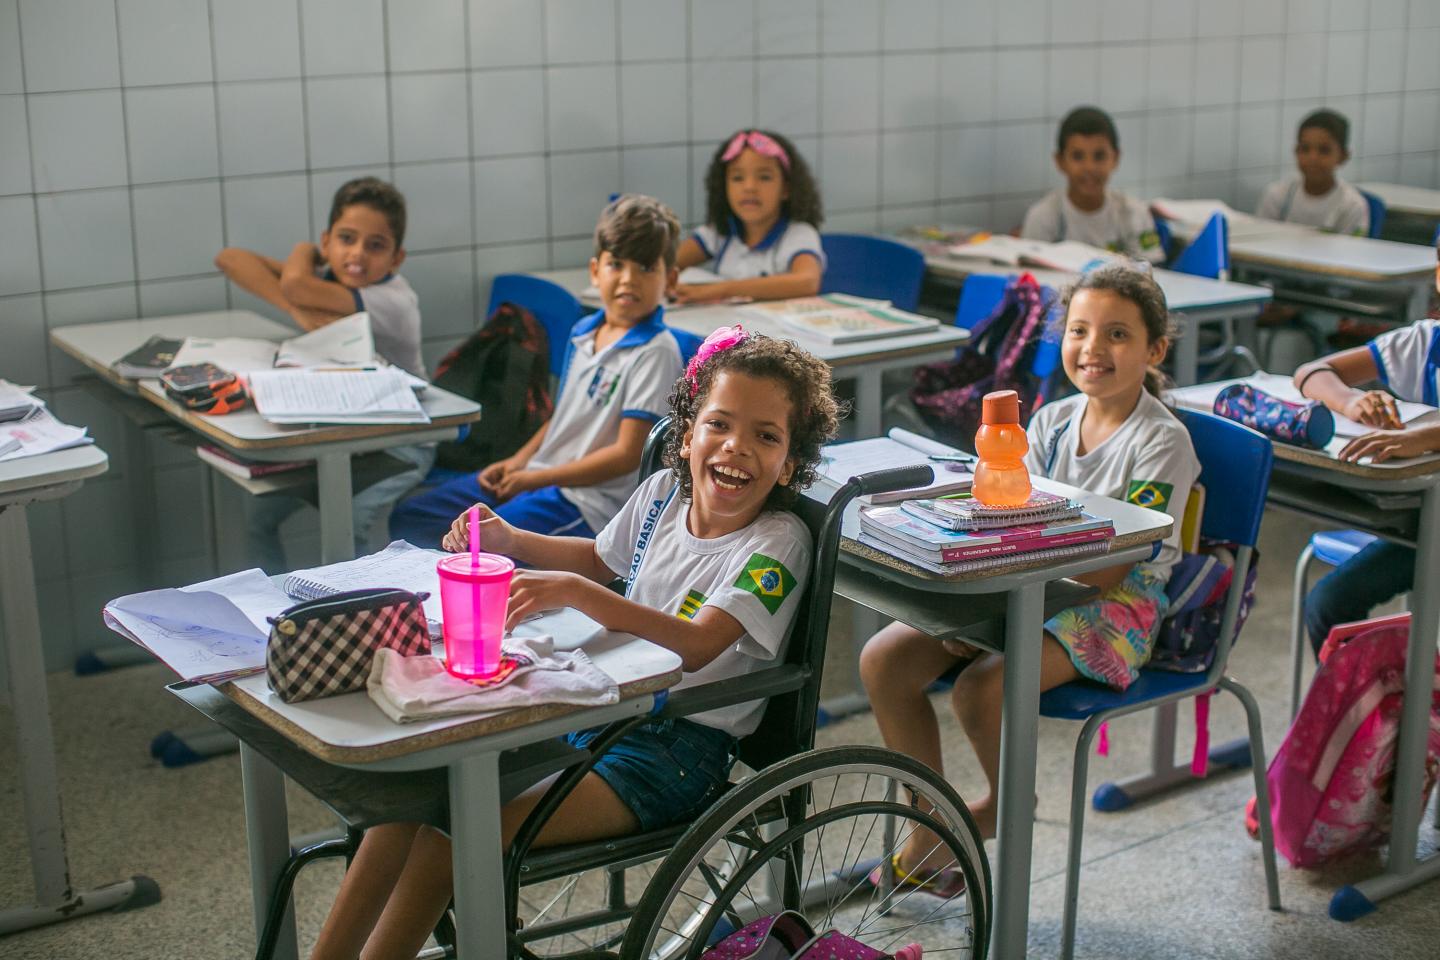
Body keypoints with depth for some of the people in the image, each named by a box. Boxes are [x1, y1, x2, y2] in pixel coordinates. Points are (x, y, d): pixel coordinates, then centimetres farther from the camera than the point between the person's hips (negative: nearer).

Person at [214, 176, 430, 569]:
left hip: (398, 444, -7)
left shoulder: (393, 300, -27)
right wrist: (297, 311, -29)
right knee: (258, 510, 0)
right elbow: (229, 258, -16)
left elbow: (294, 283, -38)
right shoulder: (324, 281, -6)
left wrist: (303, 252, -13)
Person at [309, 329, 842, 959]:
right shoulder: (663, 494, 6)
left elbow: (698, 645, -30)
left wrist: (572, 591, -40)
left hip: (681, 749, -7)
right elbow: (602, 560, 27)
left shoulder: (778, 543, -15)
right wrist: (511, 542, 11)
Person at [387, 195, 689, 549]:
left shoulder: (656, 352, -15)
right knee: (408, 517, 5)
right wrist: (519, 462, 7)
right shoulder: (583, 334, 11)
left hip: (589, 500, -9)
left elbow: (627, 454, -18)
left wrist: (536, 478, -13)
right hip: (537, 476, 9)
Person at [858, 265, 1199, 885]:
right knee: (883, 659, -11)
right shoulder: (1051, 421, 9)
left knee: (980, 688, -31)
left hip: (1113, 609, -7)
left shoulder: (1163, 441, -11)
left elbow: (1109, 567, -17)